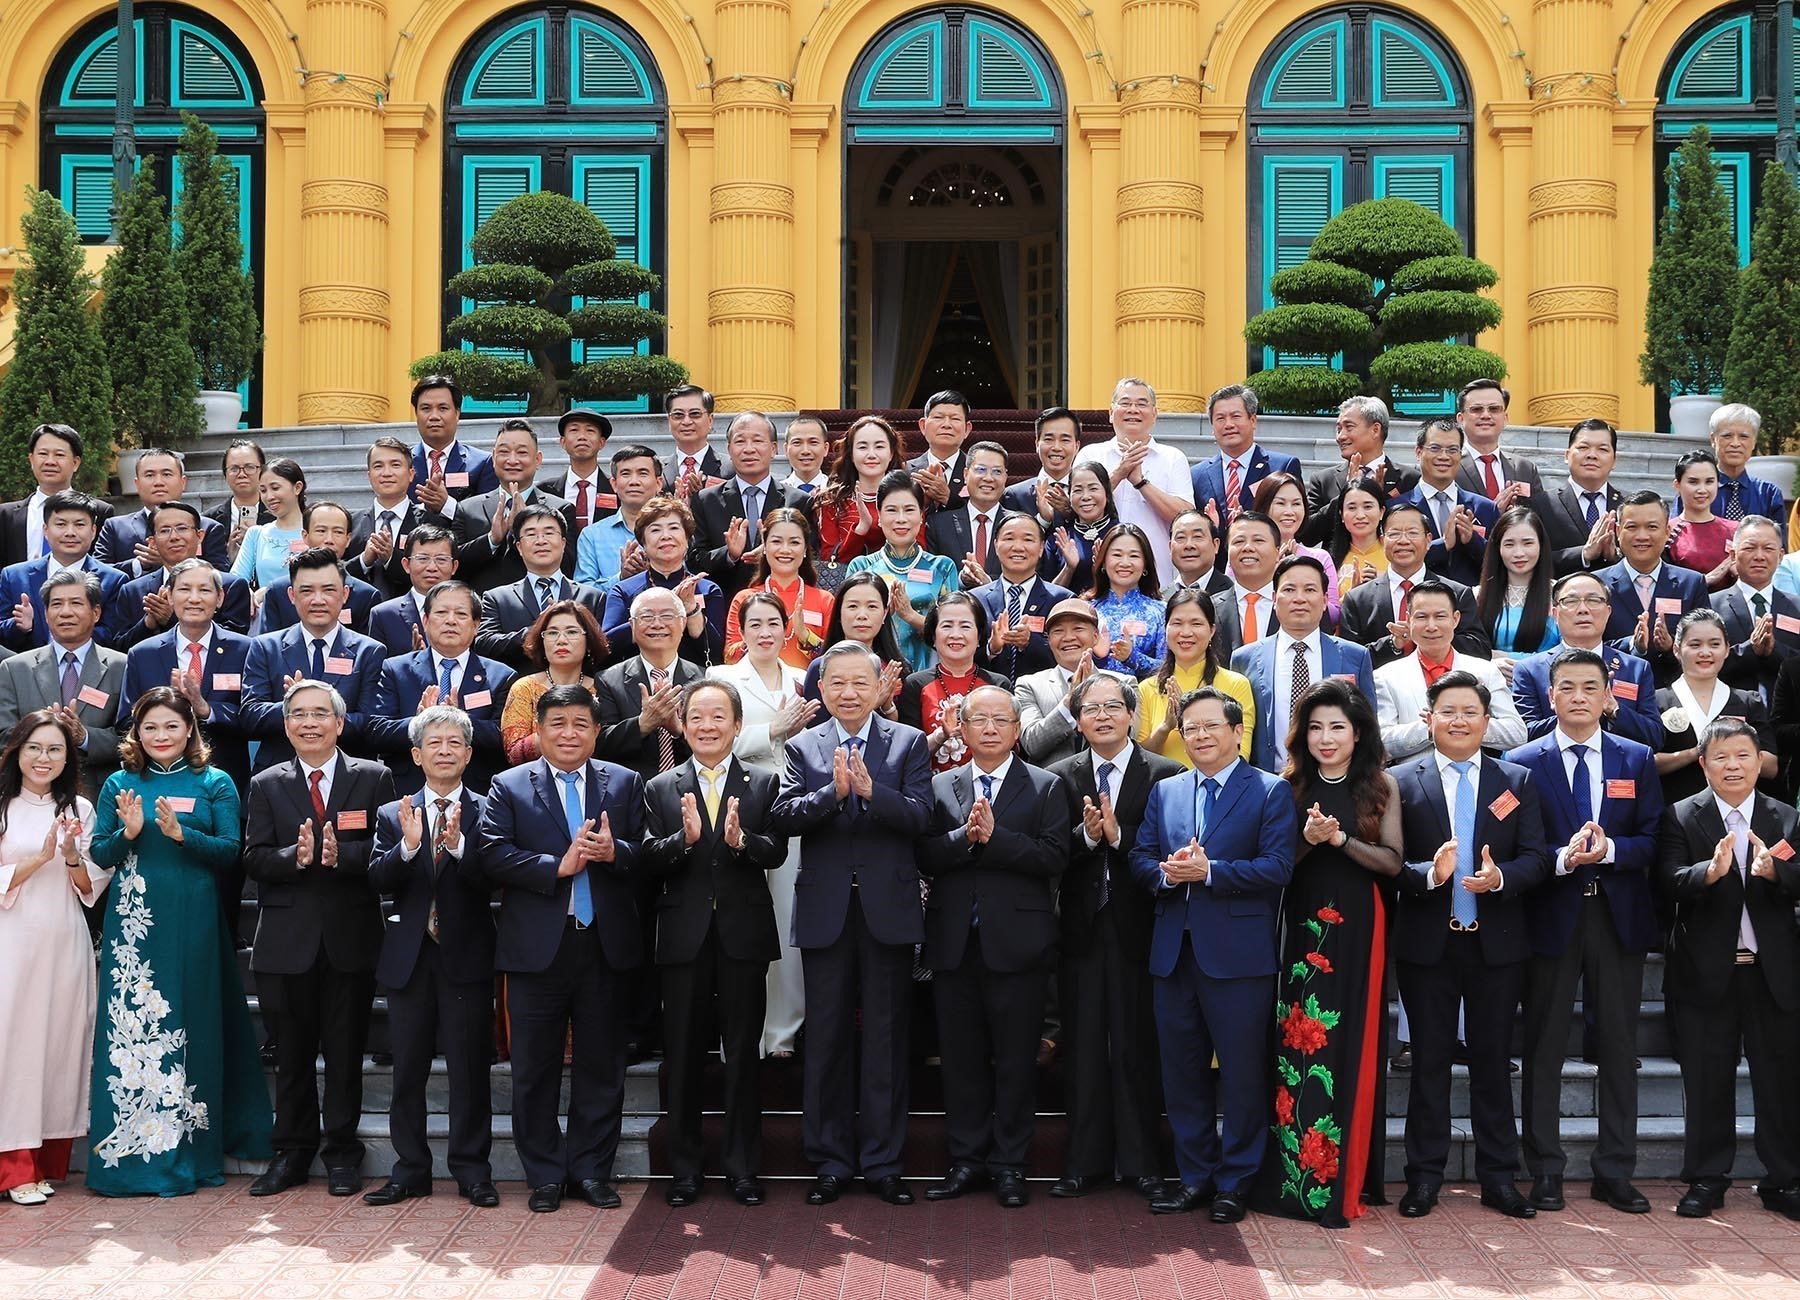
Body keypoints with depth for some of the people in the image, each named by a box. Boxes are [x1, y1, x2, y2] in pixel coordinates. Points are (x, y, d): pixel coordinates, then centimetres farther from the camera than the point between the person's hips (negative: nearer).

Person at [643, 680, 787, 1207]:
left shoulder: (764, 783, 4)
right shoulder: (661, 789, 7)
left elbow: (777, 852, -8)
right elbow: (649, 861, -4)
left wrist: (742, 841, -28)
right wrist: (684, 838, -23)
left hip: (744, 933, -1)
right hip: (684, 937, 1)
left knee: (743, 1054, 6)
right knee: (682, 1056, 7)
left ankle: (743, 1167, 17)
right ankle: (684, 1168, 18)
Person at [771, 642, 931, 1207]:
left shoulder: (908, 743, 4)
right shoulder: (802, 747, 7)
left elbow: (920, 816, -9)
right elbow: (785, 818, -7)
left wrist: (870, 789, -24)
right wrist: (832, 791, -23)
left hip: (889, 909, -1)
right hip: (825, 911, 1)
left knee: (885, 1039, 5)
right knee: (826, 1039, 7)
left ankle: (882, 1162, 14)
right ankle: (830, 1162, 17)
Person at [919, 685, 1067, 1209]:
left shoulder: (1045, 787, 3)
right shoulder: (939, 786, 10)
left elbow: (1054, 857, -10)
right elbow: (924, 857, -2)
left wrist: (993, 837, -16)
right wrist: (965, 836, -17)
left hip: (1016, 941, -2)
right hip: (954, 943, 2)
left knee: (1016, 1058, 3)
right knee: (961, 1055, 8)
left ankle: (1009, 1163, 13)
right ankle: (967, 1159, 18)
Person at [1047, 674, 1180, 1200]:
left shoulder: (1165, 774, 0)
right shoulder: (1060, 776, 7)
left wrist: (1118, 836, -21)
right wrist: (1086, 835, -20)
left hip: (1137, 930, -2)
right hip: (1081, 929, 2)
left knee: (1137, 1049, 4)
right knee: (1082, 1050, 7)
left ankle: (1140, 1162, 15)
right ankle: (1085, 1161, 17)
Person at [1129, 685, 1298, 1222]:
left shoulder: (1271, 792, -2)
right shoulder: (1164, 791, 14)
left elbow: (1277, 867, -12)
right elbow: (1140, 858, 8)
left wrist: (1209, 870, -19)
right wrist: (1167, 872, -13)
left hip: (1237, 952, -5)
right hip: (1175, 951, 5)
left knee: (1242, 1073, 3)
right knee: (1181, 1071, 11)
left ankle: (1235, 1181, 15)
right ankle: (1195, 1175, 23)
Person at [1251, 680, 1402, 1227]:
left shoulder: (1381, 787, 4)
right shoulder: (1290, 787, 7)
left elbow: (1392, 862, -2)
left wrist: (1340, 839, -14)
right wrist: (1307, 839, -14)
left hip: (1359, 929, -1)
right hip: (1304, 928, 1)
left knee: (1350, 1046, -1)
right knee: (1298, 1044, -4)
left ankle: (1343, 1181, 8)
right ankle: (1295, 1176, 4)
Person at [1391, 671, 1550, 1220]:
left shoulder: (1517, 781, 6)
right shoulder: (1401, 781, 0)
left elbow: (1535, 858, 1)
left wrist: (1500, 877, -19)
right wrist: (1428, 873, -24)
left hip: (1496, 942, 2)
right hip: (1427, 942, -1)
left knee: (1494, 1059, 9)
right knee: (1429, 1058, 6)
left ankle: (1499, 1177, 18)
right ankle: (1424, 1176, 15)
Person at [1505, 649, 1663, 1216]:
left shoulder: (1637, 759, 7)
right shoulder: (1522, 763, 1)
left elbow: (1652, 841, 1)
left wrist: (1609, 849, -18)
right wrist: (1564, 857, -21)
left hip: (1619, 917, 2)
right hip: (1551, 915, -2)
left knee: (1619, 1047, 7)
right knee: (1544, 1047, 4)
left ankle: (1615, 1173, 17)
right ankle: (1545, 1171, 12)